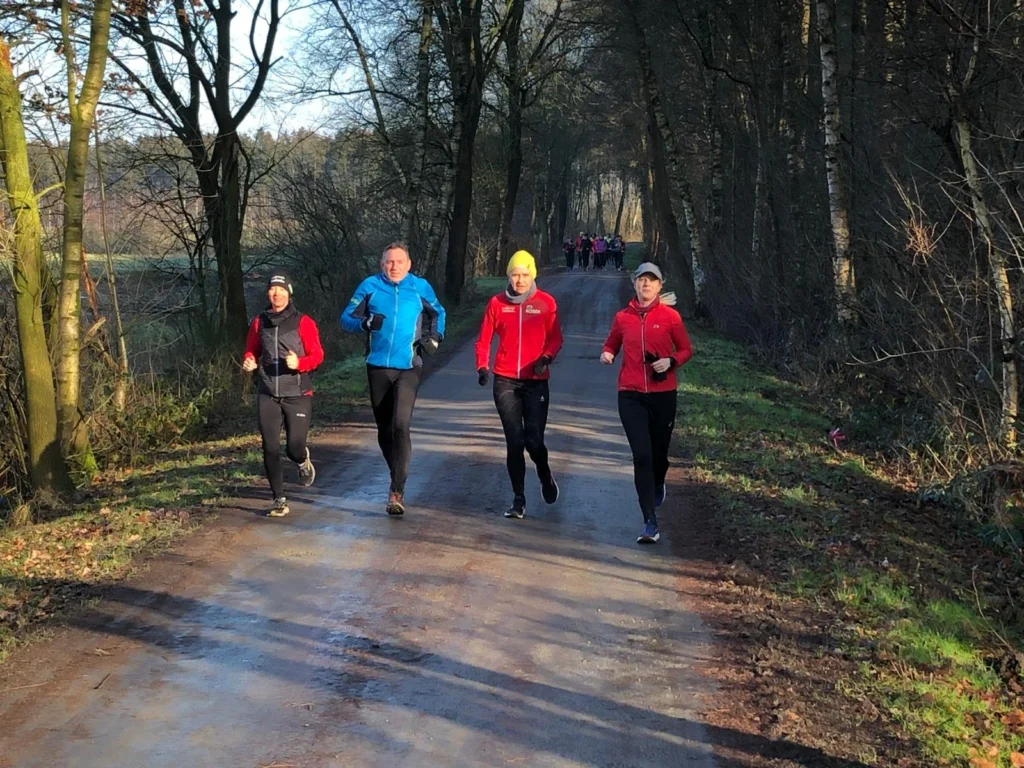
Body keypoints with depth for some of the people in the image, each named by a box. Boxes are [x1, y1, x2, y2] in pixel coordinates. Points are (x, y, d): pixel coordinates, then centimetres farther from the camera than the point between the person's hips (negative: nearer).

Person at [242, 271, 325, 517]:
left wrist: (299, 363, -24)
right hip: (268, 395, 3)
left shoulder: (303, 322, -4)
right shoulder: (259, 322, 8)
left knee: (294, 448, -4)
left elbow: (317, 355, -5)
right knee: (270, 449, -2)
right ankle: (279, 499, 9)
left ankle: (303, 461, 34)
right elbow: (251, 351, 19)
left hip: (297, 395, -3)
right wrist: (248, 361, -3)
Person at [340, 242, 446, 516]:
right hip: (378, 367, 2)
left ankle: (397, 490, -15)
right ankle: (397, 477, 32)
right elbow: (346, 318, 1)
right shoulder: (370, 286, 2)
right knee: (384, 429, 12)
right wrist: (364, 323, -20)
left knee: (401, 425, -17)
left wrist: (435, 336, 1)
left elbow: (438, 313, 19)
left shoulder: (420, 287, 2)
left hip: (408, 369, -2)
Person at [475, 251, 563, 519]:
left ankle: (545, 475, 30)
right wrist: (482, 366, -10)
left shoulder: (546, 302, 0)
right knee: (514, 441, 0)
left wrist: (546, 358, -15)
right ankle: (518, 500, 11)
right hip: (505, 381, 1)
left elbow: (555, 338, 3)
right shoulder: (497, 303, 2)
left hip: (536, 381, -1)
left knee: (534, 440, -5)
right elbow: (484, 339, 5)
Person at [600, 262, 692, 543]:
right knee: (641, 455, -9)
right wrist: (607, 354, -5)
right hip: (631, 395, 0)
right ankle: (650, 523, -8)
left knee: (659, 452, 12)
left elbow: (686, 350, 6)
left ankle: (658, 484, 50)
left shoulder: (670, 316, -1)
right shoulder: (623, 317, 3)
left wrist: (671, 361, -14)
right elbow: (612, 344, 17)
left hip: (663, 394, 0)